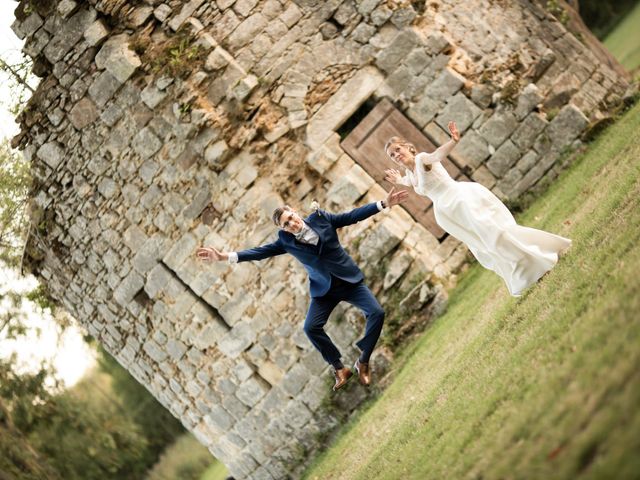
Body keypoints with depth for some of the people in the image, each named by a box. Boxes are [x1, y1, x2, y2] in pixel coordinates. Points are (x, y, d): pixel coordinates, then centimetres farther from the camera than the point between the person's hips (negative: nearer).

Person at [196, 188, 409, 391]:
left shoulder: (320, 218, -9)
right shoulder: (286, 240, -7)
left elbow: (353, 216, -7)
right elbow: (261, 251, -10)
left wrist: (384, 203, -12)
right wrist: (225, 256, -19)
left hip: (350, 281, -1)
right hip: (324, 289, 1)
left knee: (377, 312, -16)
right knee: (311, 327, -17)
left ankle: (363, 362, 1)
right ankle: (339, 369, 1)